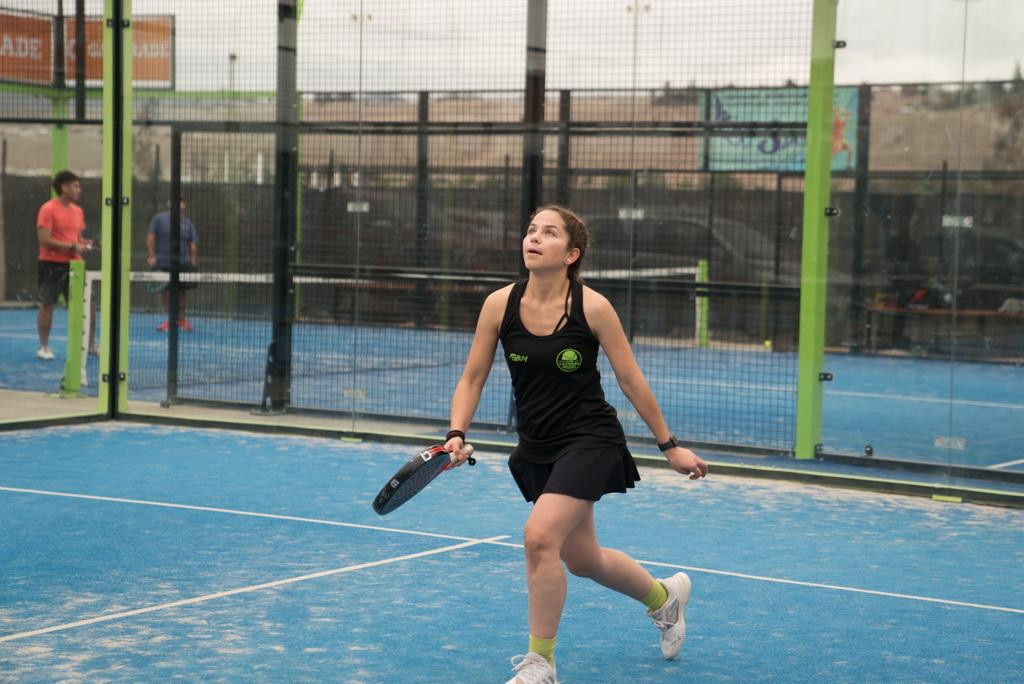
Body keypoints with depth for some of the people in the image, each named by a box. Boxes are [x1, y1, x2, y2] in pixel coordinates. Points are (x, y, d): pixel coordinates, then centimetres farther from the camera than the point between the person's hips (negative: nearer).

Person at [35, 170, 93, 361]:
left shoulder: (78, 211, 12)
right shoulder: (48, 209, -10)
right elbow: (45, 240, -17)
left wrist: (84, 244, -1)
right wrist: (72, 247, -19)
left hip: (74, 264, 6)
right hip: (52, 265, -6)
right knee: (47, 305, 2)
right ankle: (44, 347, 12)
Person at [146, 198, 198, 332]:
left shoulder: (188, 223, 9)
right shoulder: (159, 219, 1)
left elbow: (193, 244, 8)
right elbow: (150, 238, -1)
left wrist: (193, 260, -2)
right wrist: (151, 256, -9)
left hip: (183, 264, 2)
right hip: (163, 264, -2)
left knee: (182, 291, 1)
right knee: (165, 291, 3)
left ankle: (181, 318, 16)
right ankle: (170, 319, 13)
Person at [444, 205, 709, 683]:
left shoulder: (592, 307, -15)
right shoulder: (500, 304, -6)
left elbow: (631, 381, -5)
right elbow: (472, 380, 1)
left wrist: (670, 446, 0)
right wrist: (457, 435, -15)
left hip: (590, 441, -5)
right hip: (537, 448, 5)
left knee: (540, 536, -24)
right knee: (583, 560, 16)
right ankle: (665, 596, 47)